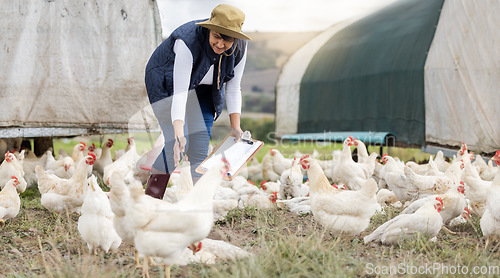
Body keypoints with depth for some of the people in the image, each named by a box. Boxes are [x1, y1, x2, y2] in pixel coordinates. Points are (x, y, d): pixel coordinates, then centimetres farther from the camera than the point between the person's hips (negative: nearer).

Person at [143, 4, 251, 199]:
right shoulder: (188, 42, -37)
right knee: (179, 144, -15)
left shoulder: (239, 49, -19)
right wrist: (178, 132, -48)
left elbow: (233, 88, -9)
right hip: (167, 83, -5)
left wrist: (235, 126, -17)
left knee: (201, 145, -3)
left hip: (201, 88, 5)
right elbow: (179, 92, -40)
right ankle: (152, 192, 3)